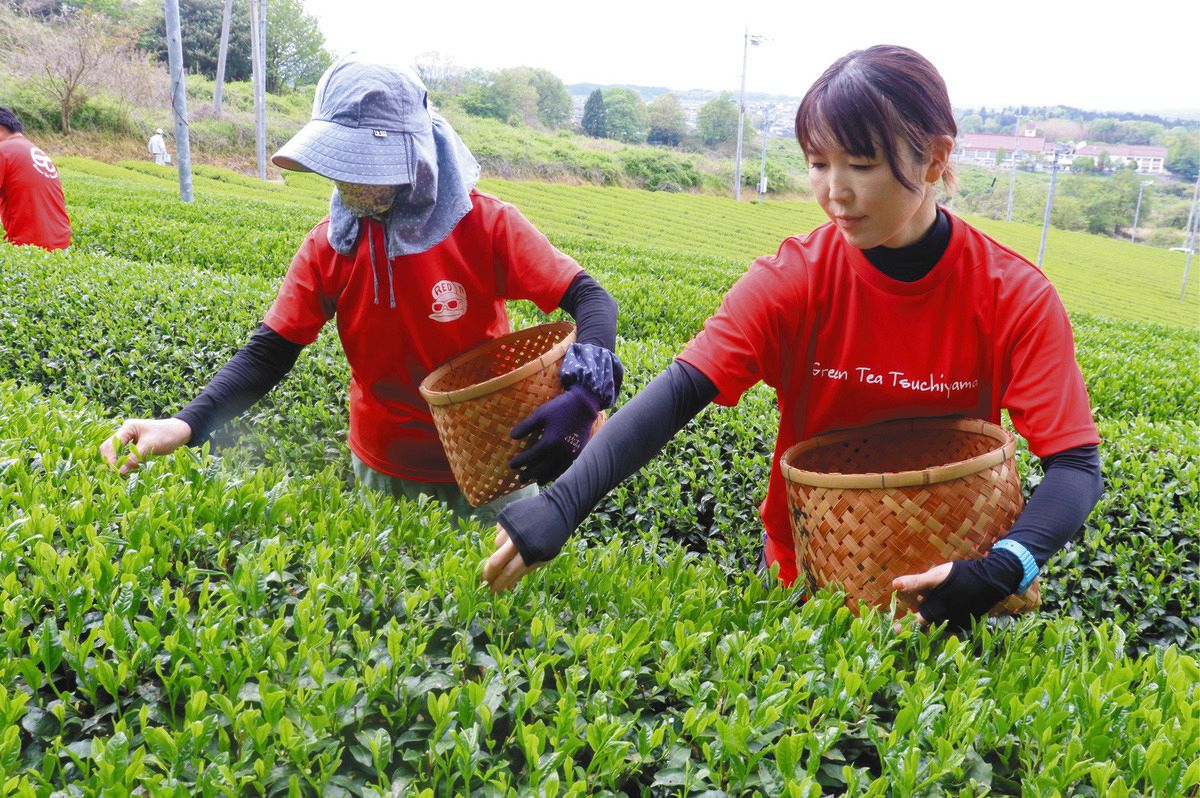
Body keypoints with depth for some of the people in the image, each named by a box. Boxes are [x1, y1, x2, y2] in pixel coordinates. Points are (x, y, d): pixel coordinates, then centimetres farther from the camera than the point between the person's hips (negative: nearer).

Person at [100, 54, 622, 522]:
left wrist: (584, 392, -41)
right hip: (384, 472, 3)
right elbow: (269, 353, -10)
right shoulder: (329, 246, -10)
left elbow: (591, 300, -21)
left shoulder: (484, 226, -19)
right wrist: (186, 424, -27)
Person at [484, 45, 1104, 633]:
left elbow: (1075, 464, -19)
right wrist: (560, 504, -42)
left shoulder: (1017, 298, -17)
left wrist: (1000, 572, -39)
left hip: (943, 580, 0)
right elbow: (679, 393, -28)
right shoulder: (792, 279, -17)